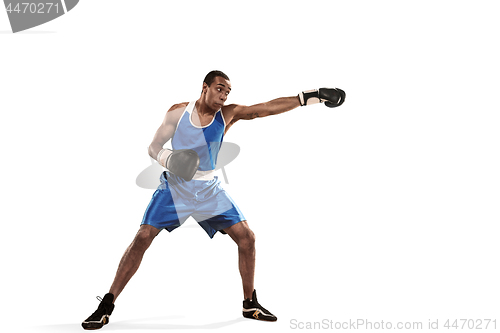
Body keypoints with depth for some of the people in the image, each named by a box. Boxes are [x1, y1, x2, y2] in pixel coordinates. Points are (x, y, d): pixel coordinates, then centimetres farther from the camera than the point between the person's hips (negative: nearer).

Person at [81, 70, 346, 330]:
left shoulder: (228, 114, -4)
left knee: (247, 237, -4)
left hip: (209, 190, 3)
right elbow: (153, 147, -1)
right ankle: (106, 306, -5)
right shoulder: (178, 112, -7)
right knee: (142, 238, -13)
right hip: (175, 186, -2)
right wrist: (167, 159, -25)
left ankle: (250, 304, 13)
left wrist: (308, 97, -25)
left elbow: (266, 108, -15)